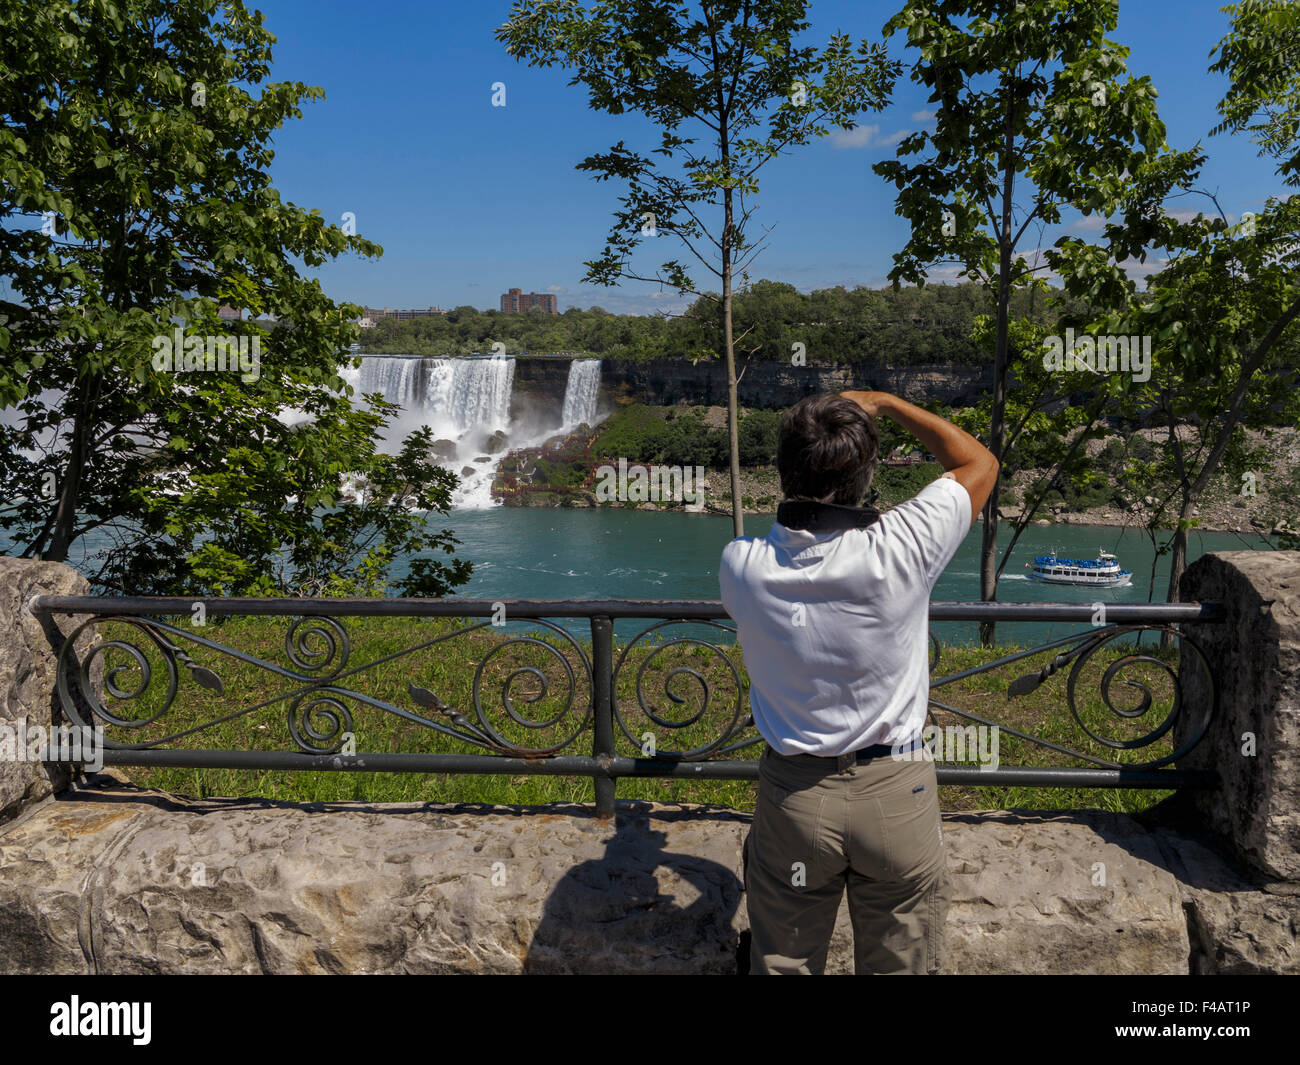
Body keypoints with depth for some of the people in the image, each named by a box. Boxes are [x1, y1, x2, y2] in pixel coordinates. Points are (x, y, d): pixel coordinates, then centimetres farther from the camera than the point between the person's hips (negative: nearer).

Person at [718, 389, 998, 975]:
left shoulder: (741, 565, -14)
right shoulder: (897, 550, -21)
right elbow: (979, 462, -1)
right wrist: (885, 403, 5)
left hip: (792, 795, 1)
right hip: (896, 795, -1)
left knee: (781, 963, 20)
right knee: (900, 965, 19)